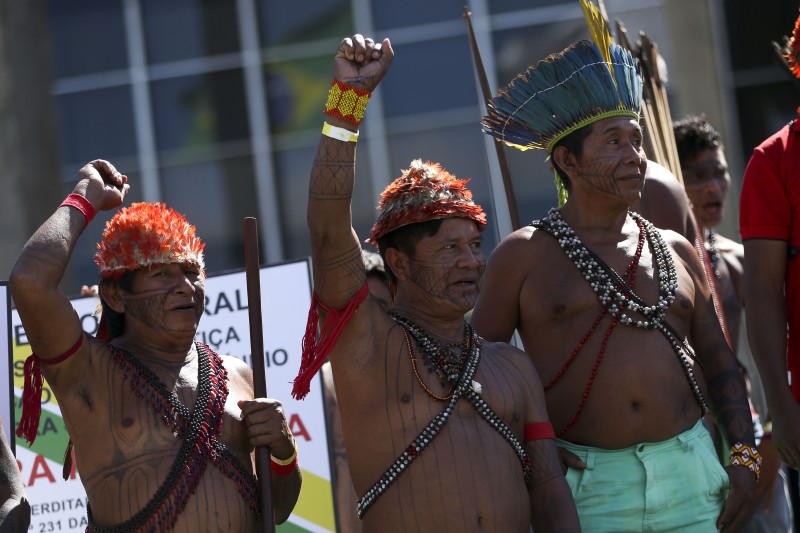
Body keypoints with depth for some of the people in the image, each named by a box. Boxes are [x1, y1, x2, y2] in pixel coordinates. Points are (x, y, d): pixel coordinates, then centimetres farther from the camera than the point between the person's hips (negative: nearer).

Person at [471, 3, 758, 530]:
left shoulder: (676, 252, 13)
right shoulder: (524, 255, 2)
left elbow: (719, 363, 15)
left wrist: (745, 456, 4)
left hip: (692, 474, 3)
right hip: (588, 486, -3)